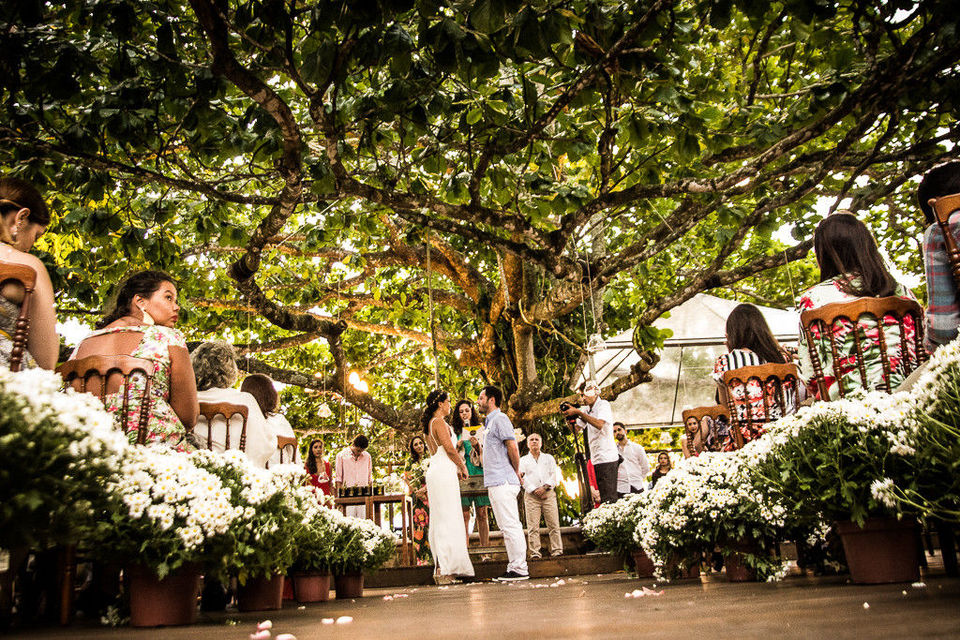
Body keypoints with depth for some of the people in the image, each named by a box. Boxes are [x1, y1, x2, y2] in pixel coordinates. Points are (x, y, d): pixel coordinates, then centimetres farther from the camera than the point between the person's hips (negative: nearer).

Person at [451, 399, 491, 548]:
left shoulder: (480, 430, 13)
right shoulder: (455, 432, 14)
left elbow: (485, 454, 8)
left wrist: (477, 445, -11)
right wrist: (458, 445, -6)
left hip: (479, 473, 0)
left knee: (482, 512, -2)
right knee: (464, 514, -5)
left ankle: (484, 547, 1)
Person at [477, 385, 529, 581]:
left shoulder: (499, 419, -9)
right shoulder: (489, 422, 22)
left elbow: (513, 447, -17)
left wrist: (516, 472, -6)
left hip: (503, 482, -10)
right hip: (495, 483, 10)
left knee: (510, 525, -7)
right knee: (506, 527, 11)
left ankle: (520, 568, -3)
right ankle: (514, 567, 15)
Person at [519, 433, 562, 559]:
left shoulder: (549, 458, 19)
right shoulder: (523, 460, 16)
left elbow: (553, 476, 7)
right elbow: (524, 479, 4)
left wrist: (544, 487, -9)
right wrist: (534, 490, -9)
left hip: (548, 493, 1)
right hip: (531, 496, -1)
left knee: (553, 524, -6)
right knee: (533, 527, -7)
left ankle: (557, 550, -5)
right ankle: (535, 553, -8)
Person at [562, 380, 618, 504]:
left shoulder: (603, 405, -8)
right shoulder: (587, 410, 16)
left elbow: (599, 424, -25)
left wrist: (578, 412, -25)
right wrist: (570, 416, -3)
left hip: (607, 458, -9)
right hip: (596, 459, 9)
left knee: (609, 497, -10)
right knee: (603, 496, 11)